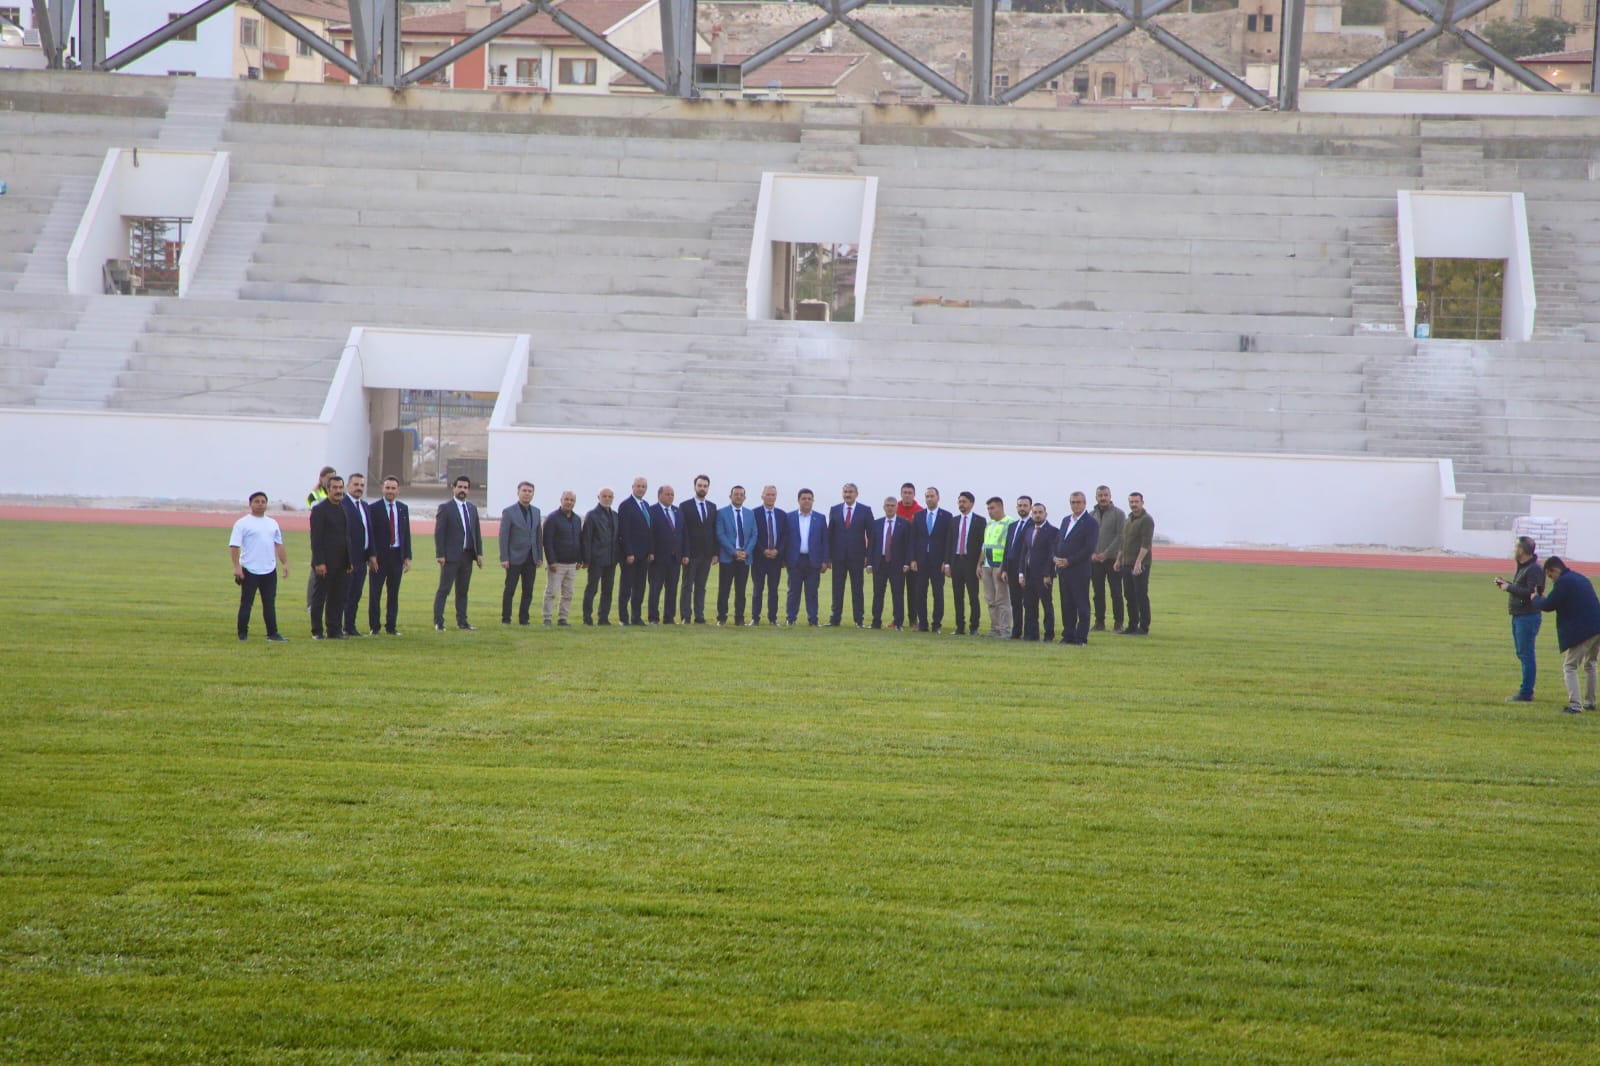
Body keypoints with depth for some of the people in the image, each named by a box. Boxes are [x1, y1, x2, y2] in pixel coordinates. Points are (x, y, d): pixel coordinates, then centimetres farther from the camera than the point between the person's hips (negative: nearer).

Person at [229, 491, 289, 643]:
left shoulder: (272, 523, 14)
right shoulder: (242, 523, -4)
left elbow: (278, 545, 19)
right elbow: (234, 546, -9)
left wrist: (285, 563, 11)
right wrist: (237, 567, -17)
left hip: (269, 570, 5)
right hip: (250, 570, -5)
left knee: (270, 603, 7)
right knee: (246, 603, 0)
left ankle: (272, 634, 10)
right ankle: (242, 634, 5)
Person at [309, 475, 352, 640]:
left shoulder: (345, 508, 12)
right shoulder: (319, 509, -8)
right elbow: (316, 538, -13)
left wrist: (349, 560, 12)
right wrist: (319, 562, -18)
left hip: (341, 563, 6)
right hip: (325, 562, -6)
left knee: (338, 598, 7)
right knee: (319, 597, 2)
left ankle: (334, 630, 13)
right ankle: (317, 631, 7)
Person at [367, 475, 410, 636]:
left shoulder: (403, 508, 10)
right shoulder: (373, 508, -3)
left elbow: (406, 533, 11)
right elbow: (370, 533, -6)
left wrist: (407, 557, 5)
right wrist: (372, 555, -12)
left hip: (397, 555, 4)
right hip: (379, 556, -4)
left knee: (394, 594, 6)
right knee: (375, 593, 0)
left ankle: (391, 626, 12)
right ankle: (373, 627, 6)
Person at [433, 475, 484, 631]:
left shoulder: (472, 508, 13)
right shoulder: (445, 508, -5)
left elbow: (477, 531, 14)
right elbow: (439, 533, -8)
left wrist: (479, 553, 6)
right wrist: (440, 554, -14)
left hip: (467, 555, 6)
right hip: (451, 555, -6)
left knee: (463, 590, 10)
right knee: (444, 589, -5)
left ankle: (462, 621, 14)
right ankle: (438, 622, -3)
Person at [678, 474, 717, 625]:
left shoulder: (712, 507, 13)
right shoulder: (685, 506, -1)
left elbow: (714, 531, 12)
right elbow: (683, 532, -7)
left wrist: (715, 553, 4)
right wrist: (685, 554, -13)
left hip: (706, 554, 4)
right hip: (691, 554, -4)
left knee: (701, 587, 5)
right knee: (687, 586, -2)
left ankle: (699, 617, 5)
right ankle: (685, 617, -3)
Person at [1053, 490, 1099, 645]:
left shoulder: (1091, 523, -7)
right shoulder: (1066, 520, 17)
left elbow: (1089, 548, -15)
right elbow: (1058, 541, 21)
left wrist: (1069, 561, -16)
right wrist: (1056, 557, 1)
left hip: (1079, 570, -7)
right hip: (1063, 569, 7)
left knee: (1082, 604, -3)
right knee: (1066, 604, 8)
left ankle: (1081, 637, -1)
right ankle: (1068, 635, 13)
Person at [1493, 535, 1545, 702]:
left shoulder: (1534, 569, -17)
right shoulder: (1522, 567, 15)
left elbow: (1531, 592, -26)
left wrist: (1509, 588, -20)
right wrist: (1506, 584, 14)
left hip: (1528, 617, -11)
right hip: (1518, 616, 11)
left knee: (1527, 655, -8)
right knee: (1522, 654, 14)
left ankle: (1526, 693, -7)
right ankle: (1526, 691, 20)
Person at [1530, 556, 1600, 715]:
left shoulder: (1563, 582, -11)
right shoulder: (1581, 579, 18)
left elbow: (1548, 605, -11)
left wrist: (1535, 599, 10)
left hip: (1581, 632, -9)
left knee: (1569, 667, -3)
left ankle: (1575, 704, -16)